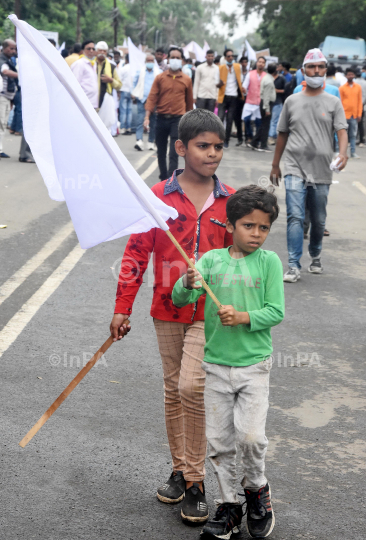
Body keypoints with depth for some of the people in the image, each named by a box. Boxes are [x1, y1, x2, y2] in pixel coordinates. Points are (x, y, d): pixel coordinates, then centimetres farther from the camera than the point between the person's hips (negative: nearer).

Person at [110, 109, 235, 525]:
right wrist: (123, 308, -2)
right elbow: (136, 252, 0)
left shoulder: (230, 201, -1)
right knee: (173, 391, 12)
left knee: (191, 386, -15)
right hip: (168, 310, 1)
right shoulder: (158, 197, -4)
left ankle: (195, 480, -1)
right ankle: (180, 470, 28)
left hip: (210, 311, -1)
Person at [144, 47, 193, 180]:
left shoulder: (186, 80, 3)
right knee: (161, 152, 11)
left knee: (174, 153, -10)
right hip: (161, 118, 2)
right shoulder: (160, 78, 2)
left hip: (178, 119, -2)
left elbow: (189, 101, 11)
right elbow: (152, 98, -2)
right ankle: (163, 177, 26)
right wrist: (147, 117, -13)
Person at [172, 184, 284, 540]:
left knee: (250, 436, -11)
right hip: (216, 363, 2)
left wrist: (243, 317, -21)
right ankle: (229, 505, 22)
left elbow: (276, 312, -5)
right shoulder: (212, 259, 1)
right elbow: (179, 299, -7)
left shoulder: (269, 261, -2)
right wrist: (187, 284, -29)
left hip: (254, 364, -2)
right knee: (218, 441, 6)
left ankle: (256, 489, 18)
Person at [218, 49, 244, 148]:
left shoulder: (238, 67, 9)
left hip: (234, 96, 2)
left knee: (230, 120, 3)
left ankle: (226, 141, 9)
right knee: (220, 118, -10)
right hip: (223, 96, -2)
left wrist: (241, 90, 1)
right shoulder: (221, 67, 1)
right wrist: (219, 84, -20)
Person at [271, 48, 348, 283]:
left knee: (319, 220, 11)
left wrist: (343, 153, -27)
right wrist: (275, 165, 16)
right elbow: (282, 134, 15)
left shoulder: (333, 103, 5)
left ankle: (315, 256, 35)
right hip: (295, 169, -1)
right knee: (295, 217, -13)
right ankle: (294, 267, -14)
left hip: (322, 171, 1)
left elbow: (342, 131, -6)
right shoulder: (292, 101, 8)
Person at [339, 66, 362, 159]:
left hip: (354, 115, 2)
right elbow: (340, 102, 1)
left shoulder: (358, 87, 7)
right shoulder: (342, 88, 1)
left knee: (353, 135, 5)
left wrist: (359, 114, 2)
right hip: (345, 115, -2)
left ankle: (353, 152, 8)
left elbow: (360, 102, 7)